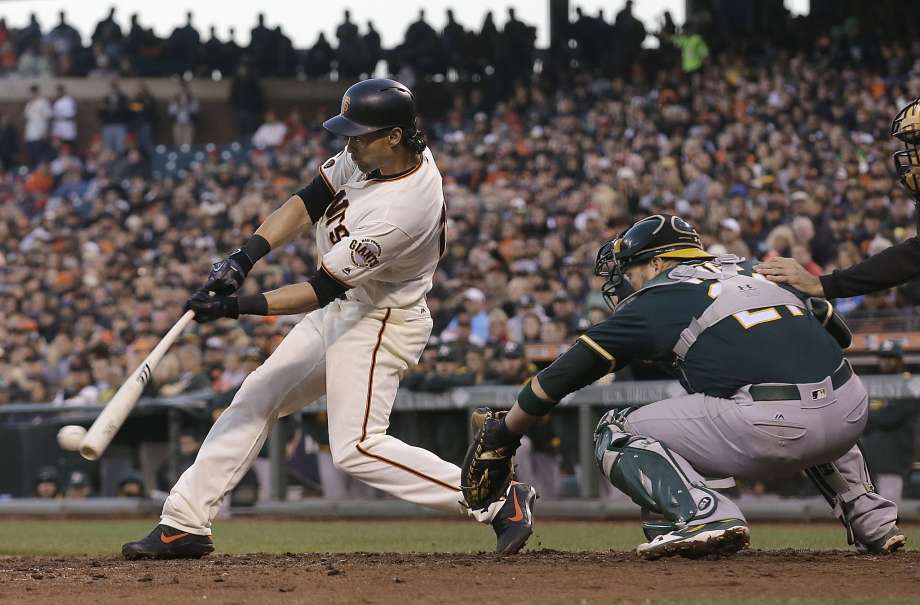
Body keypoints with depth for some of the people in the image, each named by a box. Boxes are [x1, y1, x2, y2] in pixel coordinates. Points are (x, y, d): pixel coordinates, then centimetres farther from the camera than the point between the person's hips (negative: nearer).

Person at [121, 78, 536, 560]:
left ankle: (499, 498, -10)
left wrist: (238, 307, -29)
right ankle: (185, 523, 14)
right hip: (341, 310, 9)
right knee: (256, 397, 9)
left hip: (381, 325, -9)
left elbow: (322, 289, -28)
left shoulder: (398, 212, -32)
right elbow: (309, 202, -1)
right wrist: (245, 257, -14)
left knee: (356, 449, -14)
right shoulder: (371, 153, -8)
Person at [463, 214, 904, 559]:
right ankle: (869, 518, 26)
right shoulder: (746, 273, 28)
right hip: (853, 414, 6)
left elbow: (566, 373, 15)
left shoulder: (656, 299, 13)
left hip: (767, 430, -6)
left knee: (615, 435, 10)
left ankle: (703, 514, -14)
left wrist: (502, 434, 26)